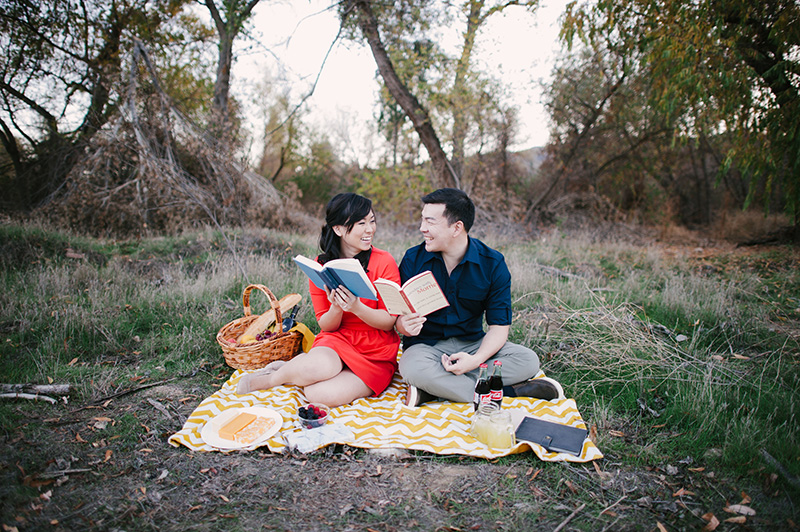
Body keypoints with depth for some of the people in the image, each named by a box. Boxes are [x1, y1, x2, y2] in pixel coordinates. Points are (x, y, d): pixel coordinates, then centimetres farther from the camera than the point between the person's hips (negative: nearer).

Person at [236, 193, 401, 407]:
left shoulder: (384, 262, -9)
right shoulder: (320, 266, -1)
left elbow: (389, 322, -9)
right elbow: (326, 326, 2)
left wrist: (356, 307, -27)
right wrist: (336, 308, -22)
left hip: (376, 353, -2)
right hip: (337, 340, 2)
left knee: (323, 394, -29)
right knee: (319, 366, -34)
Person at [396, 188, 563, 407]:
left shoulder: (493, 263, -6)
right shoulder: (413, 259, -5)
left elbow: (499, 326, -8)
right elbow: (399, 317, -6)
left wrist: (476, 360, -27)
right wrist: (405, 326, -32)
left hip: (472, 343, 2)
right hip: (426, 345, -1)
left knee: (528, 360, -23)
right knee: (414, 370, -36)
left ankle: (430, 389, -27)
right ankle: (509, 392, -24)